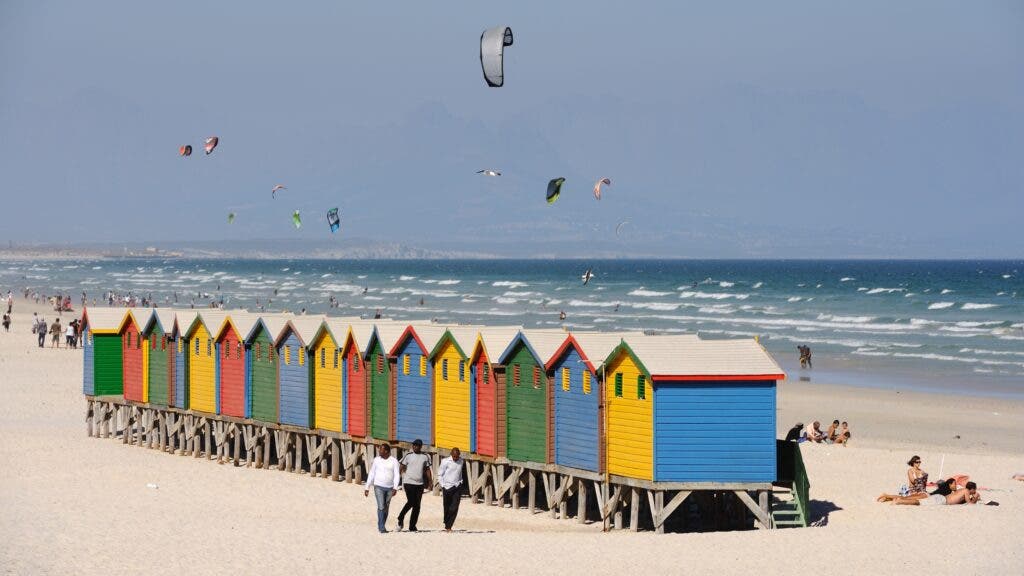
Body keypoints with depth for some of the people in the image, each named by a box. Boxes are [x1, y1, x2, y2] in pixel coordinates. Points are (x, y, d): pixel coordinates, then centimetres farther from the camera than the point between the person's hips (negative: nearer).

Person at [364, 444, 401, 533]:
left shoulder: (394, 461, 0)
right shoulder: (376, 460, 4)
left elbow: (397, 475, -4)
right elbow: (371, 474, 8)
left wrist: (395, 488, -16)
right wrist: (367, 488, 6)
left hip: (389, 488, 1)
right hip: (378, 486, -1)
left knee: (386, 508, 8)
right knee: (381, 507, -13)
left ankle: (380, 526, 22)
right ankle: (382, 528, -14)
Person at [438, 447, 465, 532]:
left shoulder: (460, 461, 6)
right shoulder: (445, 462, -7)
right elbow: (439, 474, -2)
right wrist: (443, 486, -8)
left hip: (457, 487, 3)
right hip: (448, 487, -3)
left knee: (454, 508, -7)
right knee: (447, 508, 5)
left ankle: (448, 526, -4)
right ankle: (446, 523, 26)